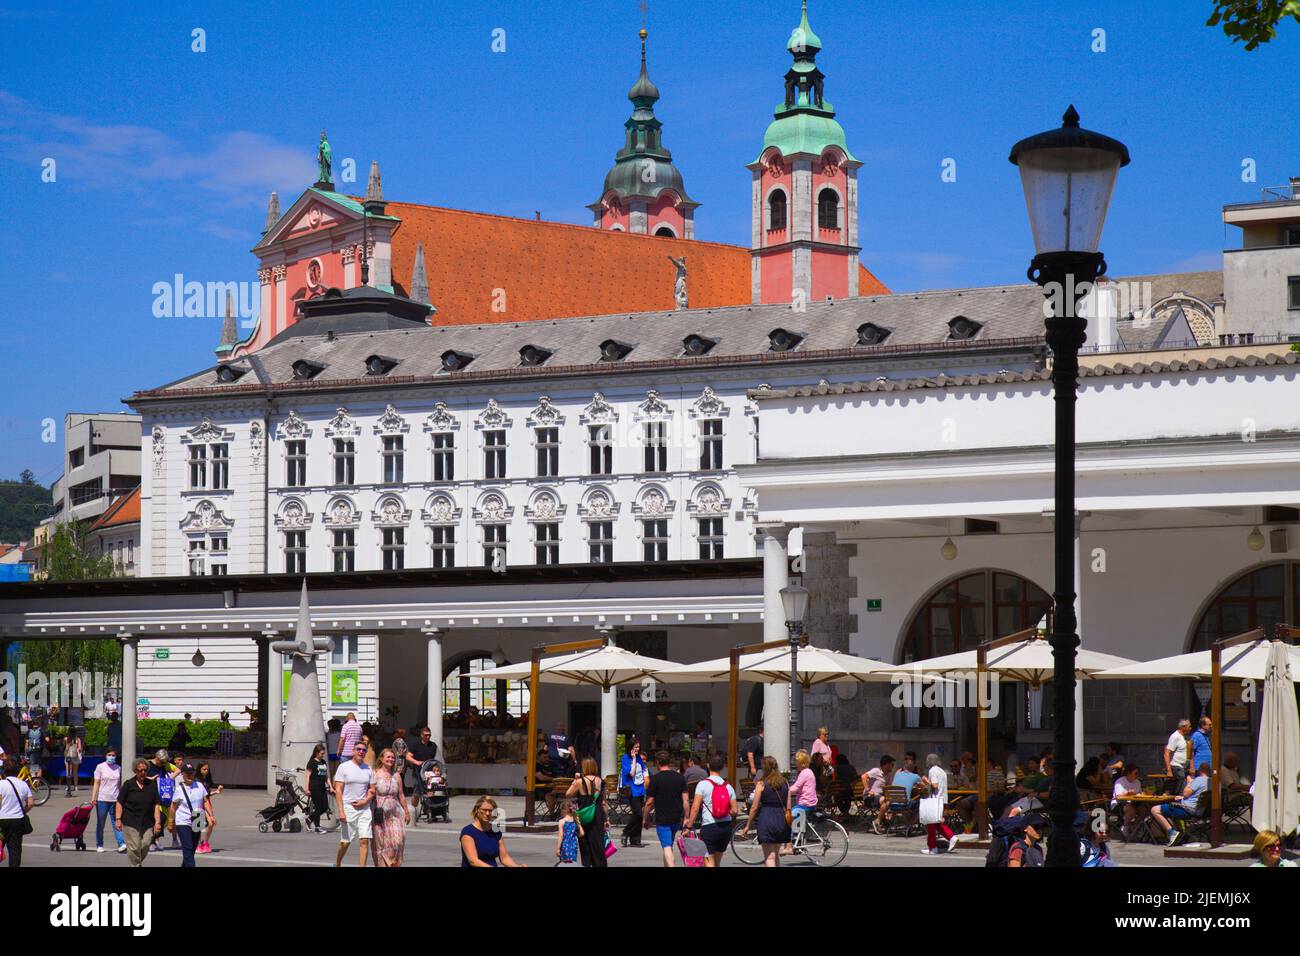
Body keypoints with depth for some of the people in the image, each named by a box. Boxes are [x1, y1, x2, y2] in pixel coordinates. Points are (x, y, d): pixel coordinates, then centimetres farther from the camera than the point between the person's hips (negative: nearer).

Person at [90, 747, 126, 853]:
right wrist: (93, 798, -10)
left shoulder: (118, 768, 10)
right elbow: (96, 783, -3)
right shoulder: (100, 767, 0)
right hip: (102, 799, -2)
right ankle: (99, 845, 15)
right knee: (100, 824, 6)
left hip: (114, 800, 2)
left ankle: (122, 844, -15)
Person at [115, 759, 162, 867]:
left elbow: (156, 805, 7)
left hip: (147, 823, 2)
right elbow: (120, 803, 2)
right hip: (130, 822, -2)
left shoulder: (152, 785, 8)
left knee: (145, 845, -2)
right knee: (134, 848, -6)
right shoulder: (128, 784, 2)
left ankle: (138, 863, 22)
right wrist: (118, 819, -6)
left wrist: (157, 822, -1)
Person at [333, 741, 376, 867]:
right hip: (348, 808, -3)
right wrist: (341, 811, -14)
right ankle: (337, 864, 26)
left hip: (364, 808, 3)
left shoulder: (368, 770, 10)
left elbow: (372, 790, 15)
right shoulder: (343, 767, -2)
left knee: (365, 840, -7)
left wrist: (365, 801, -6)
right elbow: (338, 790, -6)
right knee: (345, 842, 4)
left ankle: (362, 867, -7)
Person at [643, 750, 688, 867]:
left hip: (662, 820, -5)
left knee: (667, 848, -9)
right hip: (676, 819, 5)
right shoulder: (680, 777, 3)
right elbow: (685, 800, 2)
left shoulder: (655, 779, -10)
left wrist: (644, 819, 4)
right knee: (669, 847, 21)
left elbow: (650, 802, -8)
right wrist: (686, 818, 8)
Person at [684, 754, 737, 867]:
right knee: (717, 861, 18)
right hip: (726, 827, 5)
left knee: (709, 861, -4)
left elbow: (695, 808, -12)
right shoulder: (728, 786, 5)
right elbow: (735, 810, 4)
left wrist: (689, 826, -8)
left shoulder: (703, 784, -7)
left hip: (708, 828, -5)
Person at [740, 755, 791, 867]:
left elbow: (754, 807, -4)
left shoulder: (761, 784, -4)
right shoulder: (785, 784, 8)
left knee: (769, 857, -5)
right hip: (781, 820, 5)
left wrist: (748, 825, 4)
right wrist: (787, 826, 19)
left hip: (766, 820, -5)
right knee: (776, 855, 19)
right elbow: (788, 808, 9)